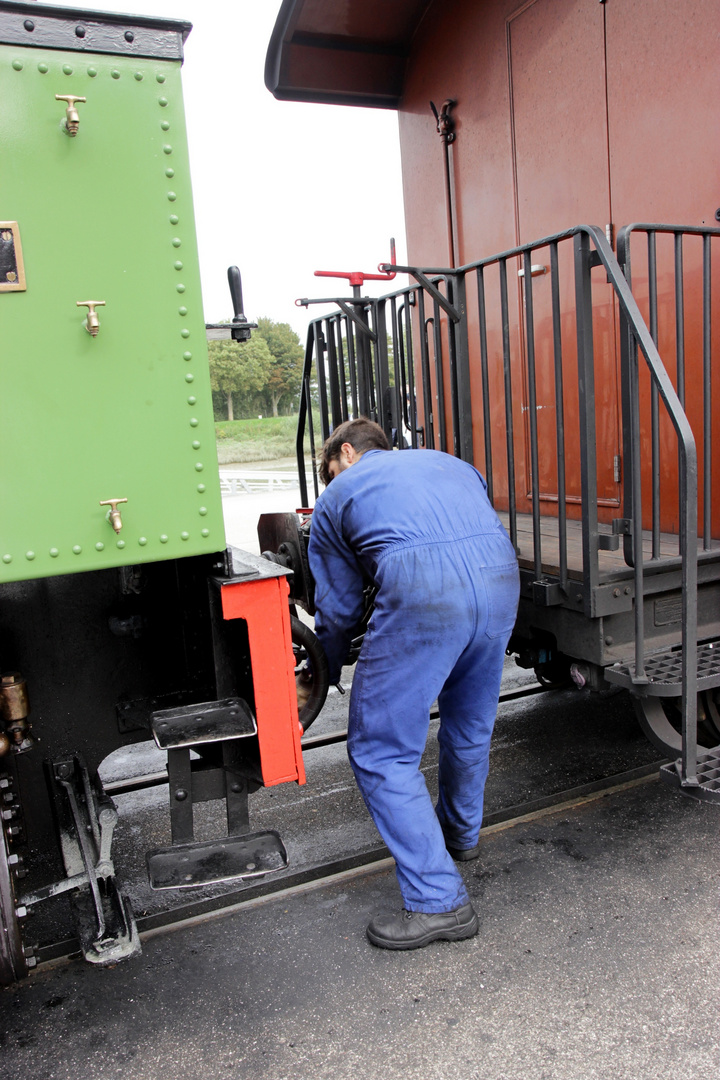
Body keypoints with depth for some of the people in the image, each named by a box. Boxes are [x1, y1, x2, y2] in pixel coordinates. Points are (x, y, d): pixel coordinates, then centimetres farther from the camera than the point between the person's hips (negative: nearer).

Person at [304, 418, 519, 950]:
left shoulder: (336, 497, 22)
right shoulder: (449, 462, 34)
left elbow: (338, 609, 24)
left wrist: (322, 679, 39)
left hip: (423, 592, -6)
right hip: (502, 578, 6)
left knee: (381, 752, 8)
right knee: (471, 725, 27)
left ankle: (439, 900, 10)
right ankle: (460, 831, 50)